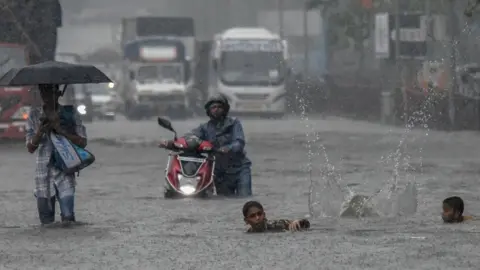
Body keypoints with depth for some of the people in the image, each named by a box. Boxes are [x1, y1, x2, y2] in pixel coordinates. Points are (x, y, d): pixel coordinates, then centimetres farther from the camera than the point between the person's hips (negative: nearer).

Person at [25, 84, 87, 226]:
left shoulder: (69, 113, 1)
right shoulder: (34, 115, 5)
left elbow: (82, 143, -3)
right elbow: (30, 148, 4)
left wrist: (60, 130, -14)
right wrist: (40, 131, -15)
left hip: (65, 171, -2)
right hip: (43, 171, 2)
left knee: (68, 217, -15)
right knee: (46, 221, 4)